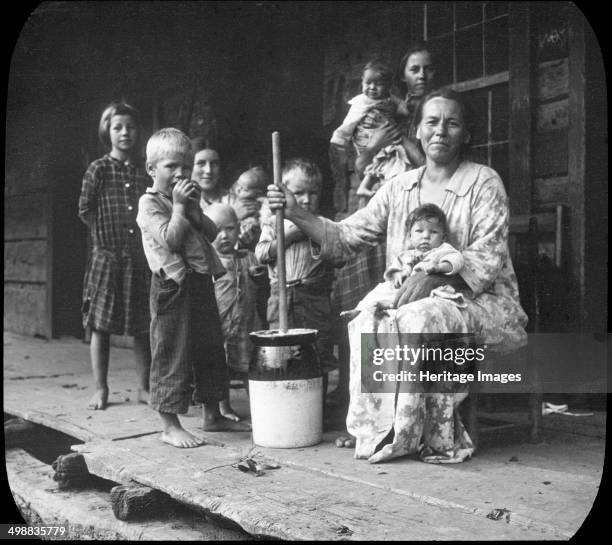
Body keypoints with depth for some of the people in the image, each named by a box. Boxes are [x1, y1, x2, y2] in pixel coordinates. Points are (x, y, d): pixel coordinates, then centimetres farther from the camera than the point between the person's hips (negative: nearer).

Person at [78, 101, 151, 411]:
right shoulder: (99, 169, -1)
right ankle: (100, 389, 13)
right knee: (101, 325, 2)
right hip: (107, 257, -2)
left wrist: (146, 235, -1)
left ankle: (143, 388, 16)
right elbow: (85, 211, 2)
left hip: (141, 258, 2)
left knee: (143, 327, 6)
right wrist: (108, 233, 0)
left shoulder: (145, 171, 6)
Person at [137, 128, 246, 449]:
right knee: (172, 353, -4)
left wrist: (195, 208, -2)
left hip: (201, 281, 9)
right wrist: (179, 206, -14)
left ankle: (212, 415, 28)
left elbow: (212, 234, 10)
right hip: (174, 285, -8)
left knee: (210, 349, 15)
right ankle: (170, 426, 4)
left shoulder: (186, 198, 18)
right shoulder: (150, 203, -6)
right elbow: (171, 239, -19)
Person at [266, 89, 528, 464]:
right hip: (413, 298, 4)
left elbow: (488, 258, -12)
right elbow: (347, 237, 6)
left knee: (417, 317, -32)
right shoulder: (399, 188, 10)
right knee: (366, 319, -24)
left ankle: (410, 433, -20)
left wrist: (434, 277, -25)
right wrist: (297, 214, -9)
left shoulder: (483, 182, -3)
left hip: (483, 300, -4)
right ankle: (379, 428, -17)